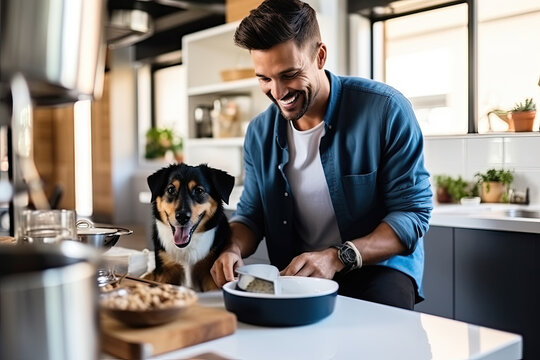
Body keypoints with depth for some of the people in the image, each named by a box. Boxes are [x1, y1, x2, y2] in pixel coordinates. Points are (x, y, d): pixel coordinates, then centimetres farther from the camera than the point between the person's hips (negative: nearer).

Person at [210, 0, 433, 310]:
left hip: (379, 268, -4)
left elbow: (413, 213, -13)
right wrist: (234, 250, -15)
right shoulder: (260, 133, 0)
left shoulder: (386, 110, -14)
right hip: (296, 274, 4)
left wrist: (337, 258, -27)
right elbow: (251, 214, 9)